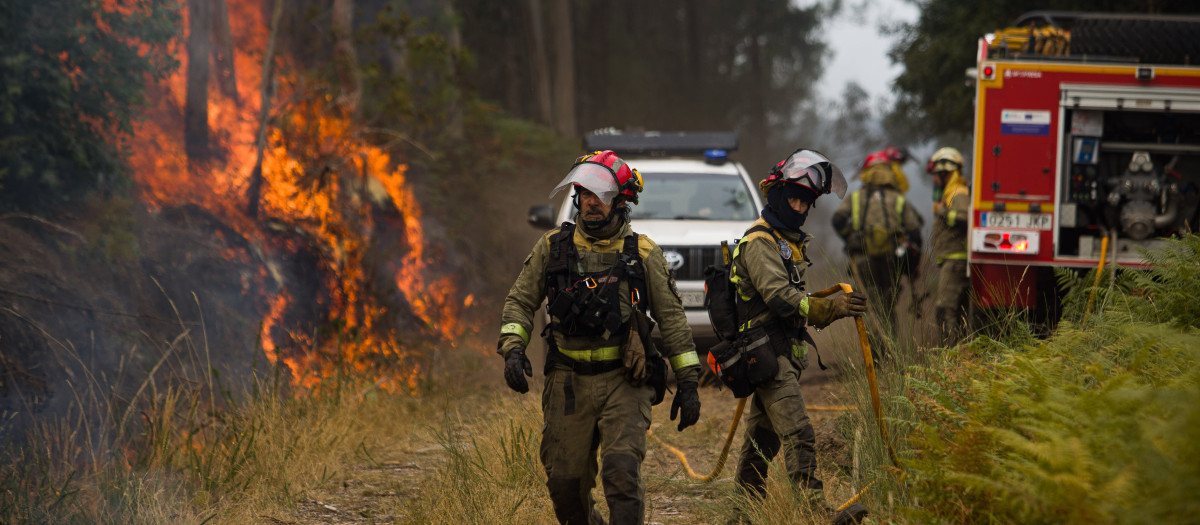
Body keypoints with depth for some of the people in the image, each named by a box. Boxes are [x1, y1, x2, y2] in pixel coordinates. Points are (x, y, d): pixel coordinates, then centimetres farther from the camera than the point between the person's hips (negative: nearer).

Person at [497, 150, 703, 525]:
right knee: (565, 481, 4)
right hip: (569, 382, 2)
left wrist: (688, 382, 1)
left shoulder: (643, 254, 1)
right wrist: (513, 349, -9)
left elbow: (672, 318, 4)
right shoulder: (553, 247, 5)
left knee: (621, 471, -18)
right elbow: (520, 301, 9)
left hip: (624, 383, -2)